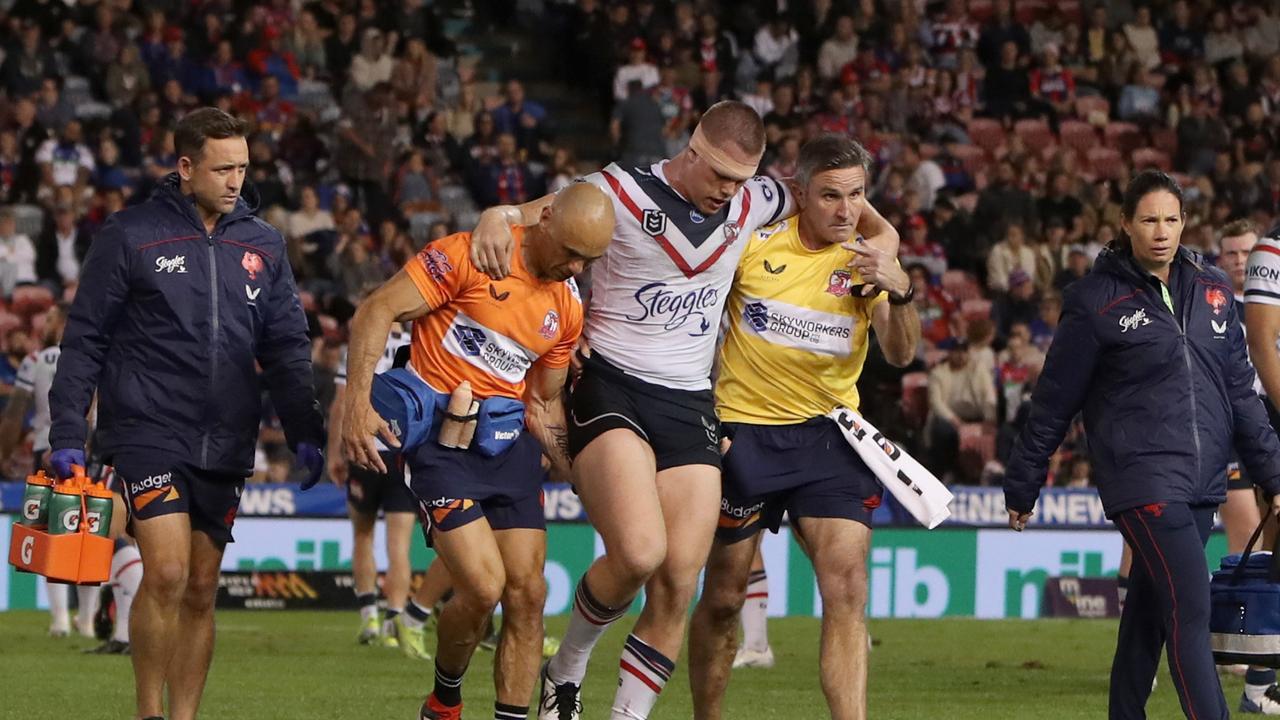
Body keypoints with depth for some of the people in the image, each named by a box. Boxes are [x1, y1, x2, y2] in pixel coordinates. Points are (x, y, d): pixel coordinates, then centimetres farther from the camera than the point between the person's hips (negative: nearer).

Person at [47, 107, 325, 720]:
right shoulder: (129, 236, -2)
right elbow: (85, 340, 0)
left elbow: (287, 348, 15)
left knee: (201, 591, 7)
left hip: (225, 444, 4)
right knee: (166, 573, -17)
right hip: (146, 433, -4)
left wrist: (305, 432, 5)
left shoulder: (262, 245, 11)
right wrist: (67, 433, -5)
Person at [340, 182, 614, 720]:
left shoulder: (569, 309, 8)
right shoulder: (471, 256, -12)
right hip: (442, 442, -6)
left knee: (528, 591, -2)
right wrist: (358, 405, -22)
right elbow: (375, 313, -13)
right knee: (483, 588, -15)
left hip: (510, 443, 6)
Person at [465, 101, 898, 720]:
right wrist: (494, 221, -22)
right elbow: (529, 218, 1)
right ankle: (566, 670, 2)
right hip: (610, 389, -5)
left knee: (677, 586, -6)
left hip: (690, 408, 5)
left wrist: (880, 238, 7)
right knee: (639, 552, -26)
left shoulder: (751, 203, 7)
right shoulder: (623, 192, -7)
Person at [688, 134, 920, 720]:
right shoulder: (754, 242, -6)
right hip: (741, 431, -1)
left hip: (828, 433, 1)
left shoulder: (867, 260, -2)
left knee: (847, 593, -13)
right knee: (723, 599, 6)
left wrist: (899, 291, -32)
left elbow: (900, 353, -15)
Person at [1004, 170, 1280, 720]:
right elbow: (1054, 402, 0)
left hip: (1202, 484, 6)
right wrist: (1021, 487, 3)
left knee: (1147, 618, 12)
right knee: (1190, 612, -15)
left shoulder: (1211, 289, 11)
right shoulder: (1098, 300, -5)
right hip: (1143, 481, -6)